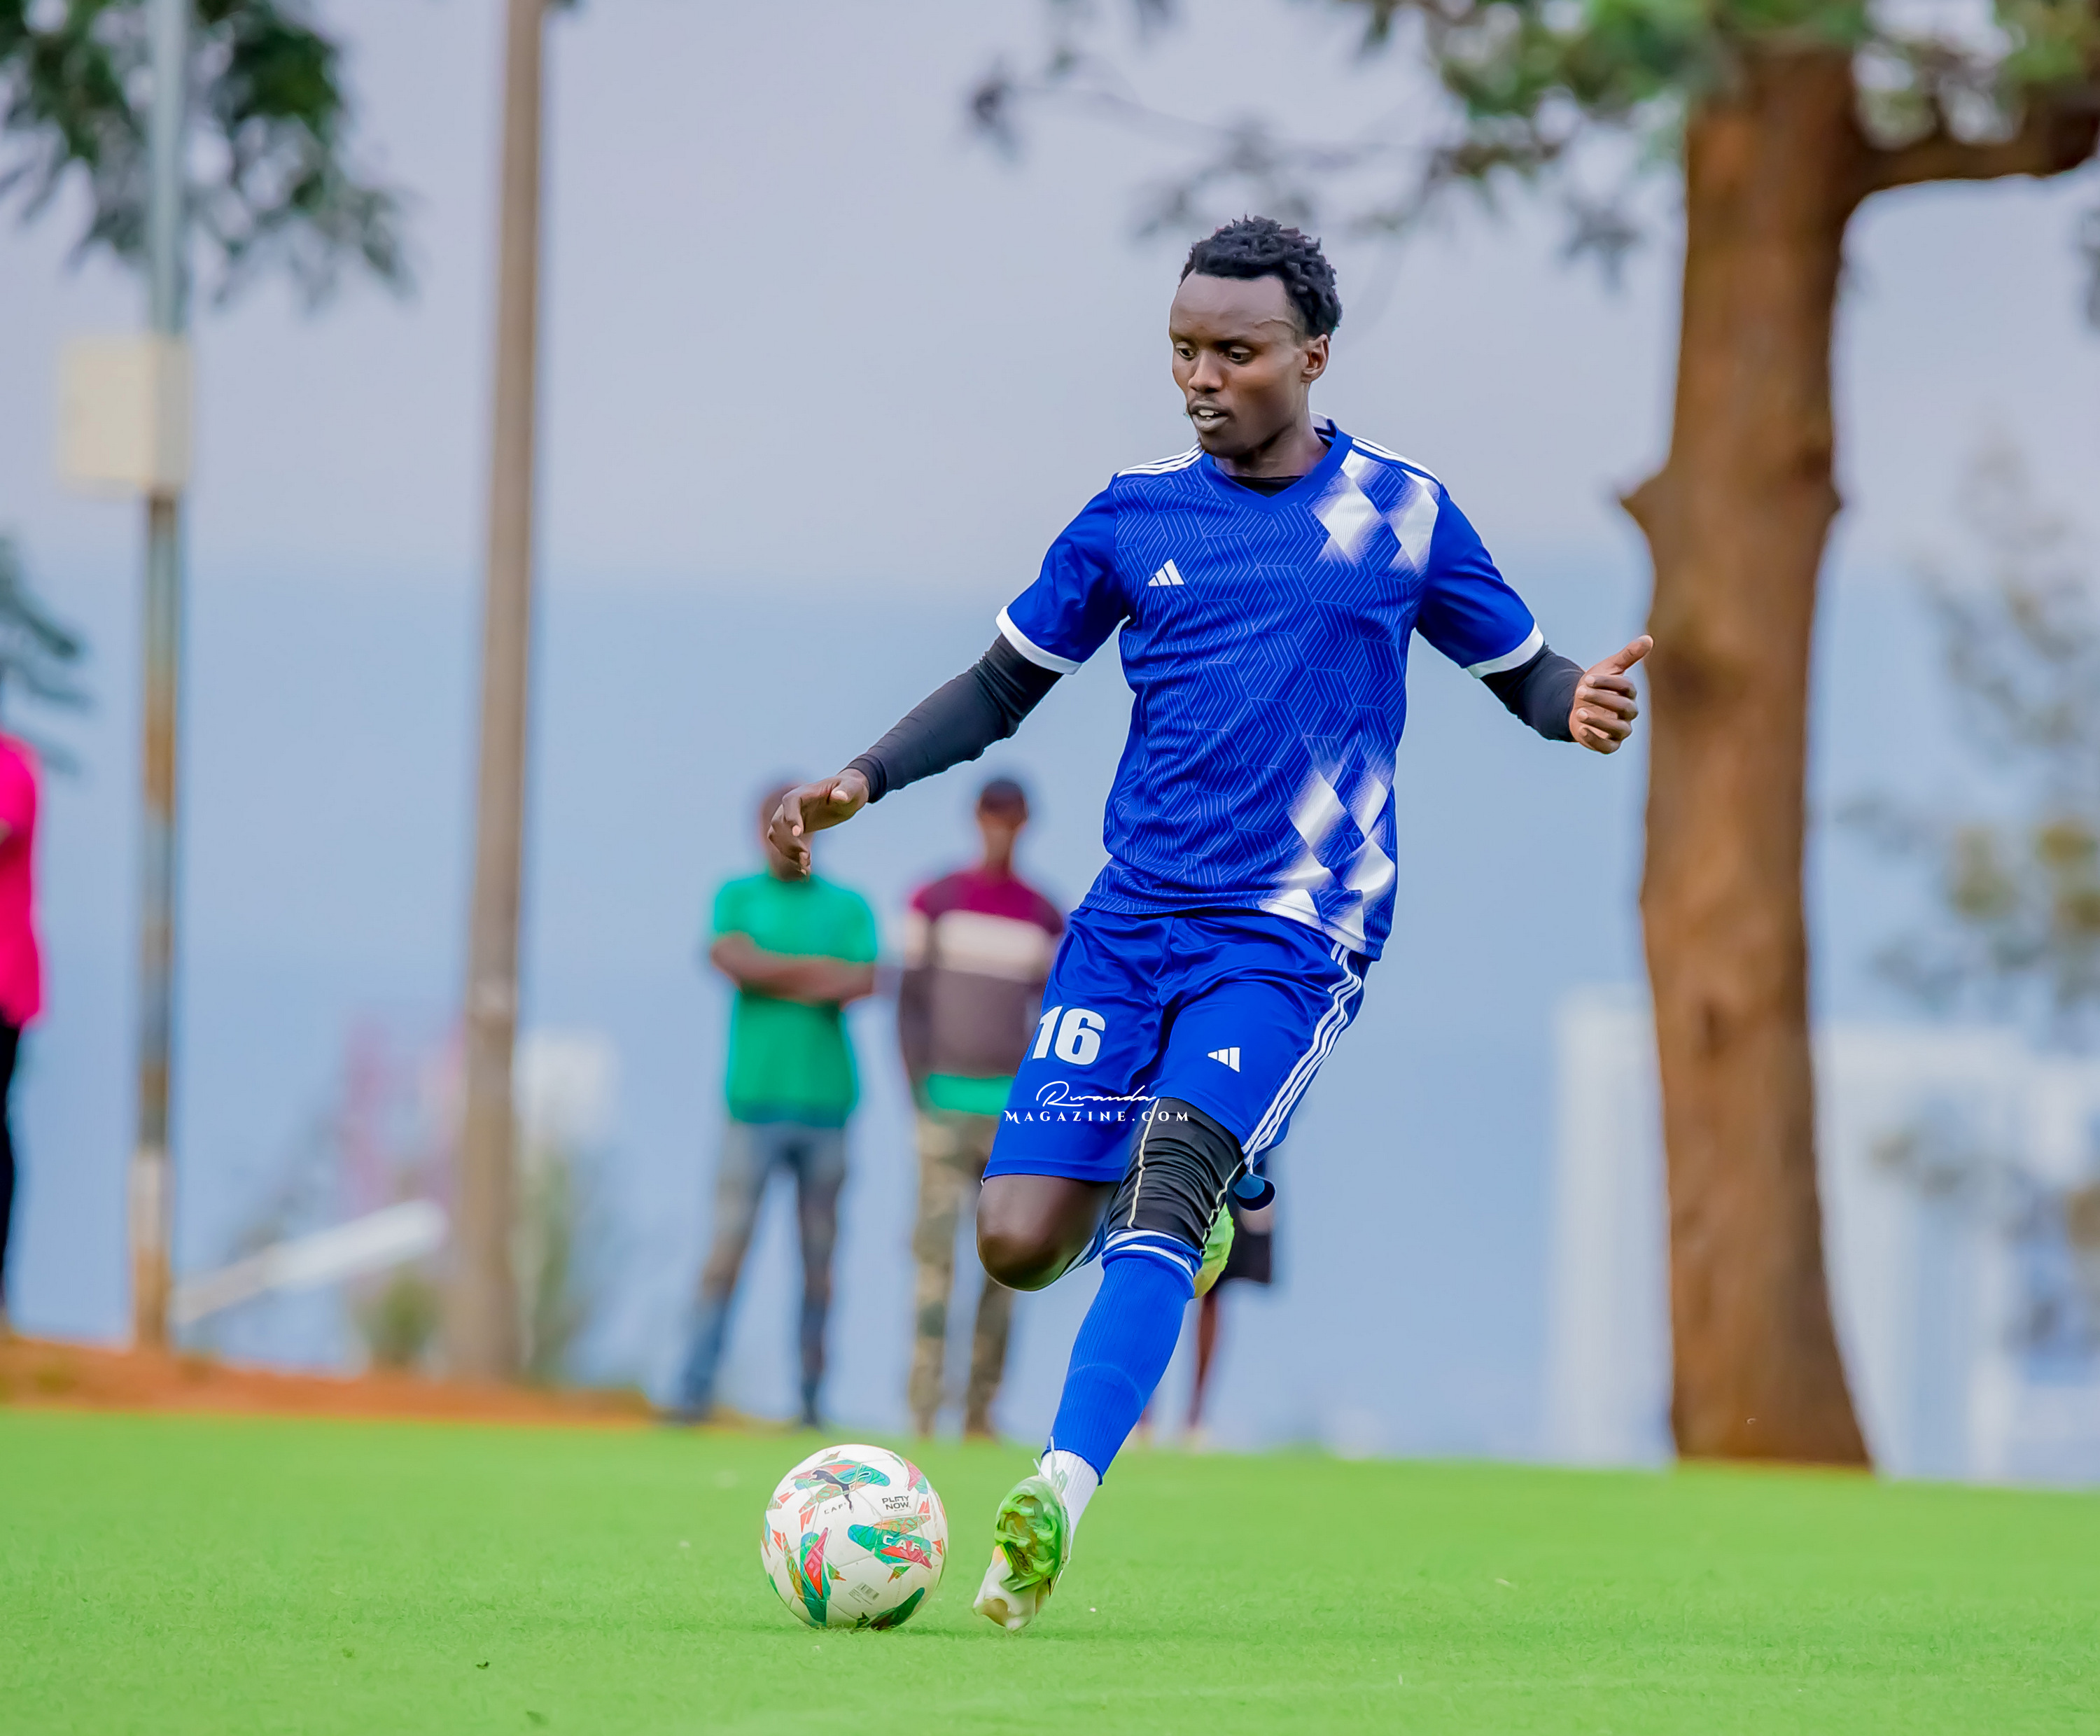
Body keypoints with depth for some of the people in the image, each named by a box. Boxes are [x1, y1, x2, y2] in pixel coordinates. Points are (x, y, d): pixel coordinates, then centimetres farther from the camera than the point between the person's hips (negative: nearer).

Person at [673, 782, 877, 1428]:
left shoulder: (850, 908, 9)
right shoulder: (736, 898, 7)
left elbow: (862, 986, -7)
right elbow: (738, 962, -12)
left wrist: (770, 972, -11)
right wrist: (821, 969, -10)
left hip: (825, 1103, 1)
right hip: (754, 1102, -1)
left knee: (818, 1257, 2)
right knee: (727, 1248, -9)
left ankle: (811, 1398, 6)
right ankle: (695, 1394, -11)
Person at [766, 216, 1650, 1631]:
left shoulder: (1402, 512, 4)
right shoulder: (1134, 519, 9)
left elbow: (1522, 669, 12)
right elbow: (1003, 687, 17)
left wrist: (1579, 708, -13)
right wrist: (860, 784, 3)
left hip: (1296, 931, -4)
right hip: (1132, 918, 4)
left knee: (1168, 1177, -26)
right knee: (1020, 1241, -5)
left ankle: (1057, 1502, -31)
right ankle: (1213, 1195, 28)